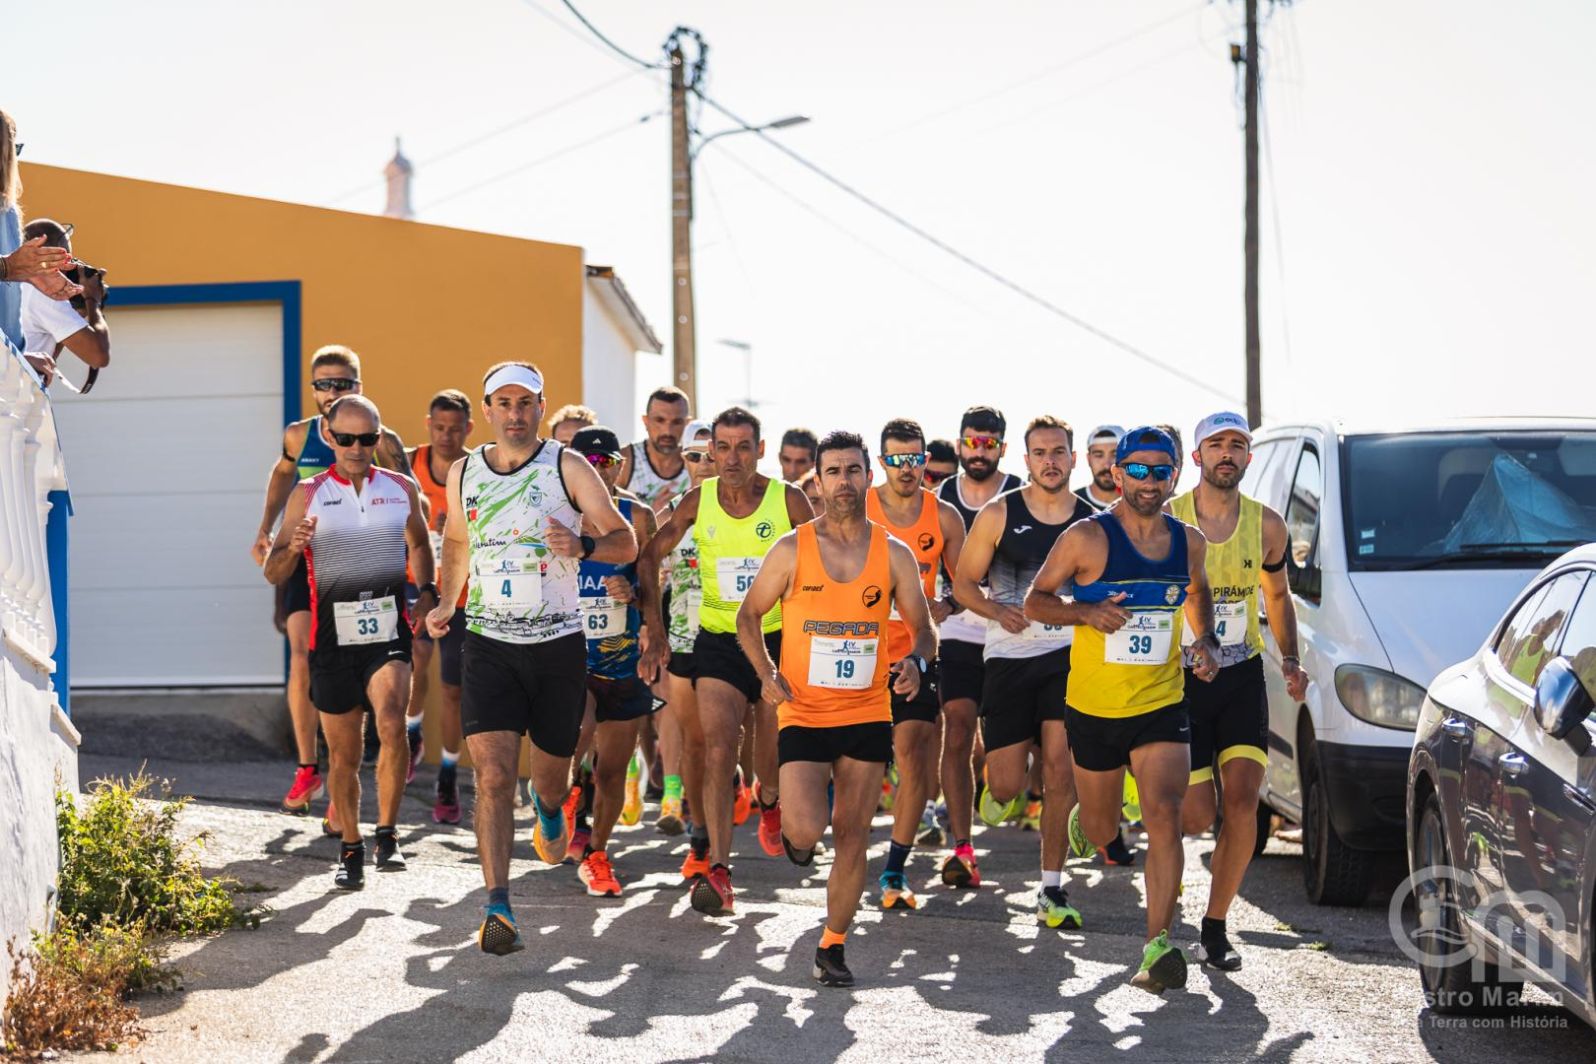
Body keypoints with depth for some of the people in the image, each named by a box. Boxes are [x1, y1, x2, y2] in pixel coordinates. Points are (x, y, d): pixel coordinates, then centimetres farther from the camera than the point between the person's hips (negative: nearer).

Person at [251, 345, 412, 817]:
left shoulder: (382, 444, -8)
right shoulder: (298, 437, 2)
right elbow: (283, 473, 24)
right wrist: (264, 530, 17)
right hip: (305, 562, 2)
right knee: (303, 661, -15)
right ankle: (306, 769, 2)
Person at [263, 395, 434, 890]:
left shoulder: (403, 490, 8)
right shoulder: (307, 495, 2)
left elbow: (419, 543, 25)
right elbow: (273, 573, 4)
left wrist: (426, 590, 8)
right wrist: (294, 547, -18)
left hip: (388, 630, 0)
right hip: (333, 636, 0)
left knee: (392, 724, -23)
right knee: (342, 752, 6)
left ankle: (387, 835, -12)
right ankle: (351, 849, 21)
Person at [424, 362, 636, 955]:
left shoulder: (568, 468, -4)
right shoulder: (464, 472, 6)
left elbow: (626, 543, -6)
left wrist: (582, 546, -26)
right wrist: (446, 603, 12)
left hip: (558, 644, -1)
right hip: (488, 645, 1)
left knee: (550, 770, 15)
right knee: (493, 776, -14)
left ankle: (548, 811, 53)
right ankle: (498, 909, -15)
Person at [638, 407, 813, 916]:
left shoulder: (788, 501, -7)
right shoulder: (698, 502, -3)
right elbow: (649, 557, 6)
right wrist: (656, 632, 1)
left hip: (779, 639, 0)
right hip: (718, 641, 0)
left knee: (775, 752, 9)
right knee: (718, 749, -15)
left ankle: (770, 799, 48)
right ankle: (718, 870, -16)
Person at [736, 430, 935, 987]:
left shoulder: (895, 554, 1)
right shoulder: (791, 549, -2)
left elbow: (923, 629, 6)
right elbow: (749, 615, 8)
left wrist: (915, 662, -17)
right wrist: (767, 674, -7)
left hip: (868, 715, 2)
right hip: (803, 713, -2)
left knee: (853, 837, 4)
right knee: (807, 829, -16)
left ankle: (832, 946, 19)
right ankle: (795, 830, 21)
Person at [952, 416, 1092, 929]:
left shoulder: (1092, 522, 6)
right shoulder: (999, 514, 1)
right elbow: (963, 583, 5)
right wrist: (996, 610, -13)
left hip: (1069, 656, 1)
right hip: (1009, 657, -1)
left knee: (1059, 770, -10)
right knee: (1008, 785, -3)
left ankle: (1052, 889, 0)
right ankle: (1001, 789, 38)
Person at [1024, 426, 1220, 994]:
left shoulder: (1188, 540, 2)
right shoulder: (1087, 537, -9)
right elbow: (1035, 600, -3)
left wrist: (1205, 641, 5)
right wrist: (1086, 613, -21)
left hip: (1163, 705, 1)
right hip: (1093, 706, -1)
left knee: (1163, 815, -18)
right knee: (1102, 832, 14)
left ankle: (1158, 946, -17)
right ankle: (1082, 819, 53)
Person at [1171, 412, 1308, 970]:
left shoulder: (1265, 525, 2)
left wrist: (1290, 660, 3)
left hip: (1242, 676, 2)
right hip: (1180, 678, -2)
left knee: (1243, 800, -13)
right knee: (1198, 815, -4)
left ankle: (1214, 929, -1)